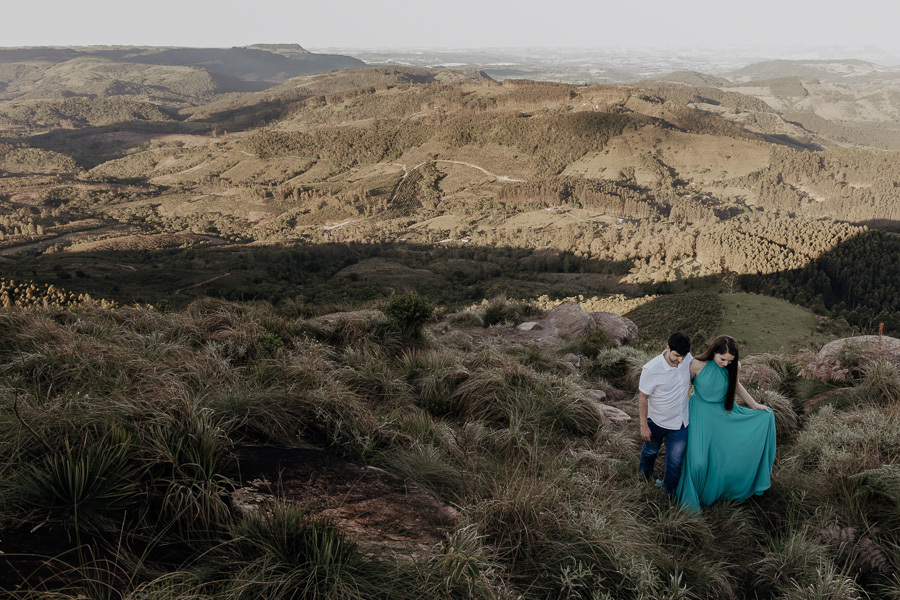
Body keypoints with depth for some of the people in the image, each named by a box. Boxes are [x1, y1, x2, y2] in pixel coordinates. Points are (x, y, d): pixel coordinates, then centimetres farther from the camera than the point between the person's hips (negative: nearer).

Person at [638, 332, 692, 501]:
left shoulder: (687, 359, -16)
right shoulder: (651, 370, -31)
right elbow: (642, 397, -19)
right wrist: (644, 426, -14)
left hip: (679, 422, 3)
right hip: (657, 421, -3)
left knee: (676, 460, 10)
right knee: (651, 449, 26)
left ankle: (670, 489, 38)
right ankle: (646, 468, 60)